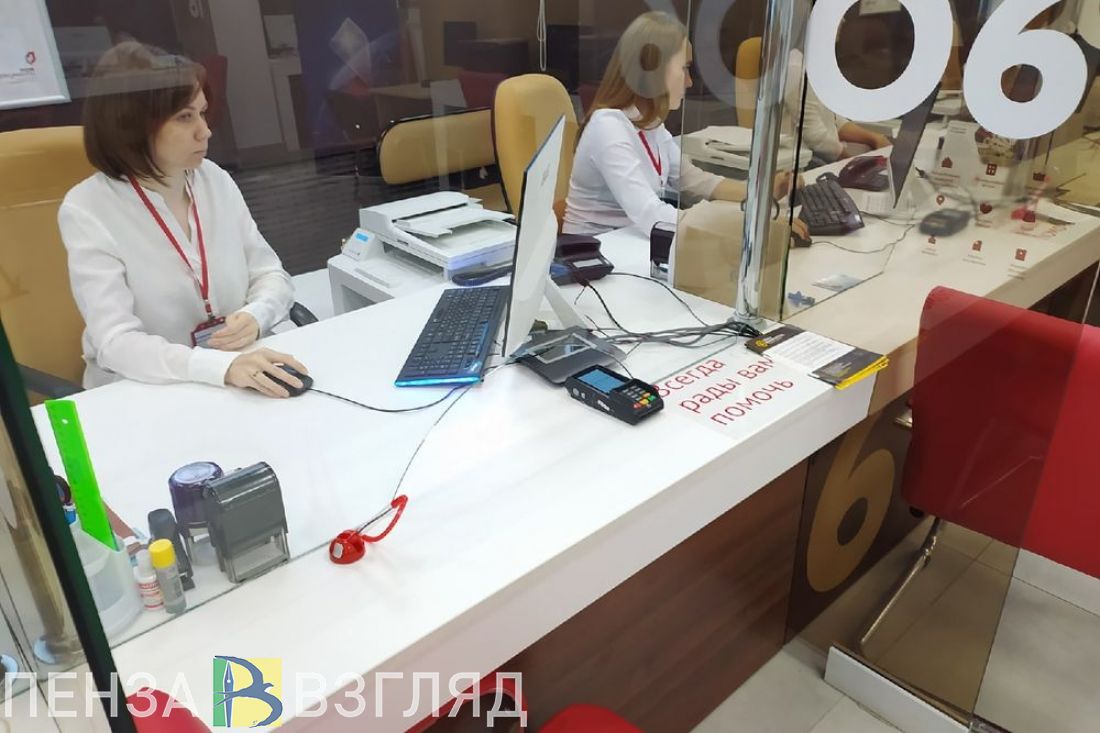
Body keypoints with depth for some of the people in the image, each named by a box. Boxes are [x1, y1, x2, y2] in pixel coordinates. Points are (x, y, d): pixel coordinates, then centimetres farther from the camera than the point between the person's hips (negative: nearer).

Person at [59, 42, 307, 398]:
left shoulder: (216, 180, 1)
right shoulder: (87, 211, -12)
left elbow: (272, 275, 6)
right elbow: (116, 342, -21)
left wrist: (254, 316, -16)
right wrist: (223, 366, -36)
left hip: (241, 383, 4)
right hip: (143, 397, -3)